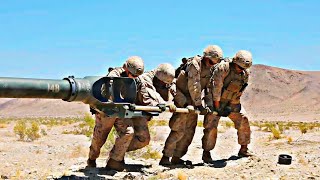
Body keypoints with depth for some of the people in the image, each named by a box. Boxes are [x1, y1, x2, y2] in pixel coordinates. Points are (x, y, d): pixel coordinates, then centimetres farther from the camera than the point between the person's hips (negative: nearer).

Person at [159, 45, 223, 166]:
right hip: (182, 100, -9)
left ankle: (176, 157, 13)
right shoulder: (195, 64, -18)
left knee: (190, 130, 7)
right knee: (179, 130, -14)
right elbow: (194, 87, -23)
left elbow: (209, 88, 14)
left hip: (192, 101, 9)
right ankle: (165, 158, -9)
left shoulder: (210, 69, 8)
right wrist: (199, 105, -23)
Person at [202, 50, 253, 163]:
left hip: (232, 103, 5)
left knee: (243, 122, 1)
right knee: (211, 126, -11)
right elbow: (217, 87, -22)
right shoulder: (223, 68, -22)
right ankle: (206, 153, 1)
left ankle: (243, 150, 16)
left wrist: (230, 108, -8)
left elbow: (239, 93, -2)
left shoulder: (245, 74, -5)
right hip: (216, 101, -5)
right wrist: (217, 106, -20)